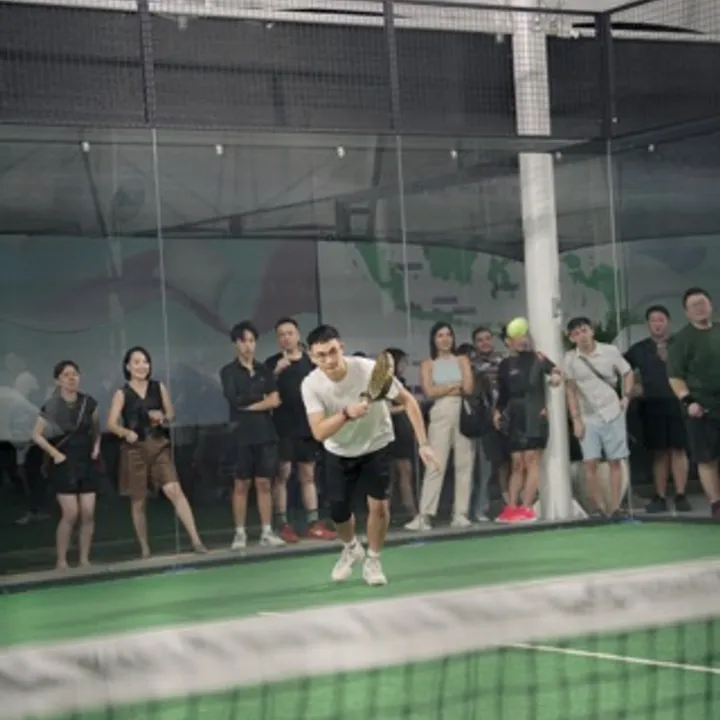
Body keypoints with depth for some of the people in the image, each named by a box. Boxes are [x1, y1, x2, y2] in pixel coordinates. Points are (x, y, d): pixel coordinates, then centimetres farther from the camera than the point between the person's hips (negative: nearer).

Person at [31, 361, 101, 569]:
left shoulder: (88, 403, 2)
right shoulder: (51, 407, -11)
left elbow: (96, 428, 18)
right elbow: (36, 435, -7)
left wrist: (96, 446, 4)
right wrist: (54, 453, -14)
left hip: (86, 463, 4)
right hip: (64, 465, -4)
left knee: (88, 514, -1)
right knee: (71, 514, -10)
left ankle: (84, 559, 9)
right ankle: (61, 560, 0)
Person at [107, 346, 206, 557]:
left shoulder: (159, 388, 8)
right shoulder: (122, 394, 0)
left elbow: (171, 414, 14)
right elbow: (111, 423, -10)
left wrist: (163, 418, -8)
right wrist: (126, 432, -29)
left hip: (159, 447, 1)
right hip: (135, 450, -1)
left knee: (174, 490, -14)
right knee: (138, 501, 4)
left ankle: (196, 540, -17)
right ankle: (145, 548, 15)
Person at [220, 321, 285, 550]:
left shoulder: (264, 370, 10)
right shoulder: (229, 371, 0)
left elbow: (275, 401, 1)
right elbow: (234, 399, -14)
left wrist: (249, 404, -9)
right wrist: (261, 397, -4)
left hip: (265, 433, 3)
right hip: (241, 434, -3)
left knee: (264, 483, 3)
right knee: (241, 485, 1)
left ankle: (267, 532, 6)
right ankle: (240, 533, 5)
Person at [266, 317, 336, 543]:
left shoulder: (311, 361, 9)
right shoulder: (272, 363, 0)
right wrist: (276, 372, -24)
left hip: (307, 426, 3)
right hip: (282, 427, -3)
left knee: (308, 475, 7)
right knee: (282, 474, -5)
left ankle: (314, 523, 9)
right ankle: (283, 525, -2)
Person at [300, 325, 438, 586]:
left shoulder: (370, 370, -29)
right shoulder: (311, 385, -25)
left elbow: (408, 401, -17)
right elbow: (319, 433, -32)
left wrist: (423, 443, -22)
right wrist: (346, 413, -49)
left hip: (376, 446, -1)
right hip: (339, 452, 1)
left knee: (379, 505, -11)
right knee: (338, 511, 2)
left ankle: (372, 561, 13)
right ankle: (351, 549, 36)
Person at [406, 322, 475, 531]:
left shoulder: (462, 360, 13)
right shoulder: (428, 365, 10)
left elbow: (468, 388, 0)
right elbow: (429, 392, -3)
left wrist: (443, 389, 0)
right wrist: (455, 385, 0)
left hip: (464, 413, 2)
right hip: (440, 414, -2)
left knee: (464, 464, -2)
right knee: (436, 465, -8)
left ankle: (460, 514, 1)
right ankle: (424, 515, -11)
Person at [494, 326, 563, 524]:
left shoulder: (535, 357, 6)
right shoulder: (504, 365, 15)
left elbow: (553, 369, -4)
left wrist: (556, 374, -27)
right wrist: (497, 411, 6)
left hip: (534, 415, -4)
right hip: (514, 419, 4)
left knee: (531, 459, -8)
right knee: (516, 463, 5)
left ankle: (526, 508, -10)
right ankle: (511, 508, 5)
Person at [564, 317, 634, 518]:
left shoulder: (610, 351, -4)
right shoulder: (570, 359, -2)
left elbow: (628, 373, 9)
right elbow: (571, 390, 3)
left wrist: (626, 396, -5)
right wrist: (576, 419, -2)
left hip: (613, 414, -1)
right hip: (587, 418, 1)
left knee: (615, 462, 0)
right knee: (590, 463, -7)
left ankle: (615, 508, 5)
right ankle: (599, 507, 0)